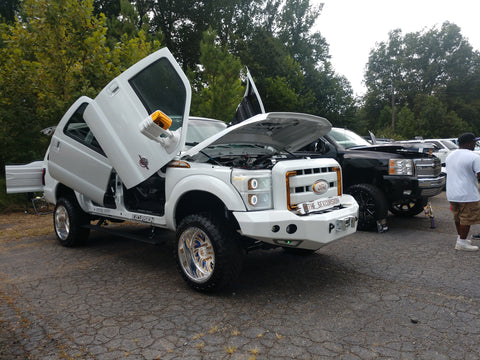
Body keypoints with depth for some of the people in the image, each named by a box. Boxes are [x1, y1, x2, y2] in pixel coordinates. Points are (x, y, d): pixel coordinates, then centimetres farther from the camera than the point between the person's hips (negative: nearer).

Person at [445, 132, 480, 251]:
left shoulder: (450, 155, 10)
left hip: (451, 193, 8)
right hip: (467, 194, -8)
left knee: (458, 217, 19)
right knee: (467, 219, 2)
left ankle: (460, 237, 30)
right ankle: (462, 242, 5)